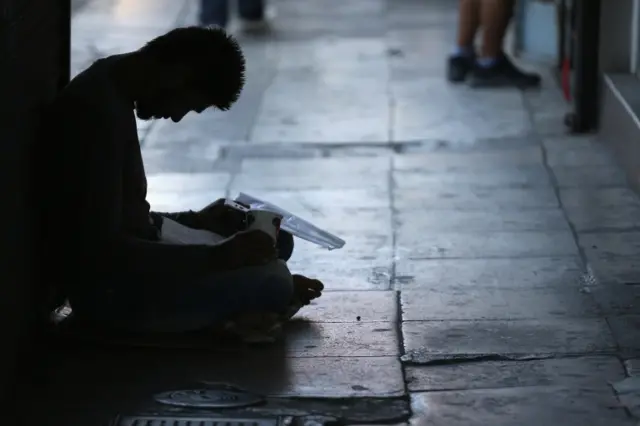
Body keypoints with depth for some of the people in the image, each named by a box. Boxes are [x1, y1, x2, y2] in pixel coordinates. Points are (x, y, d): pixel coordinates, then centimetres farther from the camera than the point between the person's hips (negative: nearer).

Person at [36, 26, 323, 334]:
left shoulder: (111, 91, 7)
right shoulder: (99, 115, -25)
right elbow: (100, 251, -29)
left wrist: (196, 222, 13)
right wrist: (217, 257, -27)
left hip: (125, 271, 11)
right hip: (108, 292, -11)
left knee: (274, 242, 16)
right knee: (271, 280, -16)